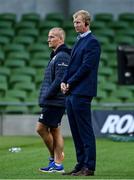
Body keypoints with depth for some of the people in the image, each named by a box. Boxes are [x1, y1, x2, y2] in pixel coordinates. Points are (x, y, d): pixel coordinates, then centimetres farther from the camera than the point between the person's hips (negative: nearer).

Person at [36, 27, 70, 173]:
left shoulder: (62, 57, -13)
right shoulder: (56, 56, 19)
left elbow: (59, 80, -21)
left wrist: (47, 96, -17)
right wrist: (45, 97, 15)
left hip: (55, 101, -10)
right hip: (52, 101, 10)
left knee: (41, 128, -8)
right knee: (54, 130, 9)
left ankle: (54, 156, 2)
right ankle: (57, 164, 10)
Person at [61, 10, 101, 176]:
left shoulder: (92, 42, -9)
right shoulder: (79, 41, 19)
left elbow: (86, 67, -16)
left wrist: (70, 83, -11)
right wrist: (64, 81, 5)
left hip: (82, 92, -9)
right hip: (71, 93, 9)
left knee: (85, 131, -7)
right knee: (76, 131, 10)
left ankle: (89, 167, -4)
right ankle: (81, 164, 15)